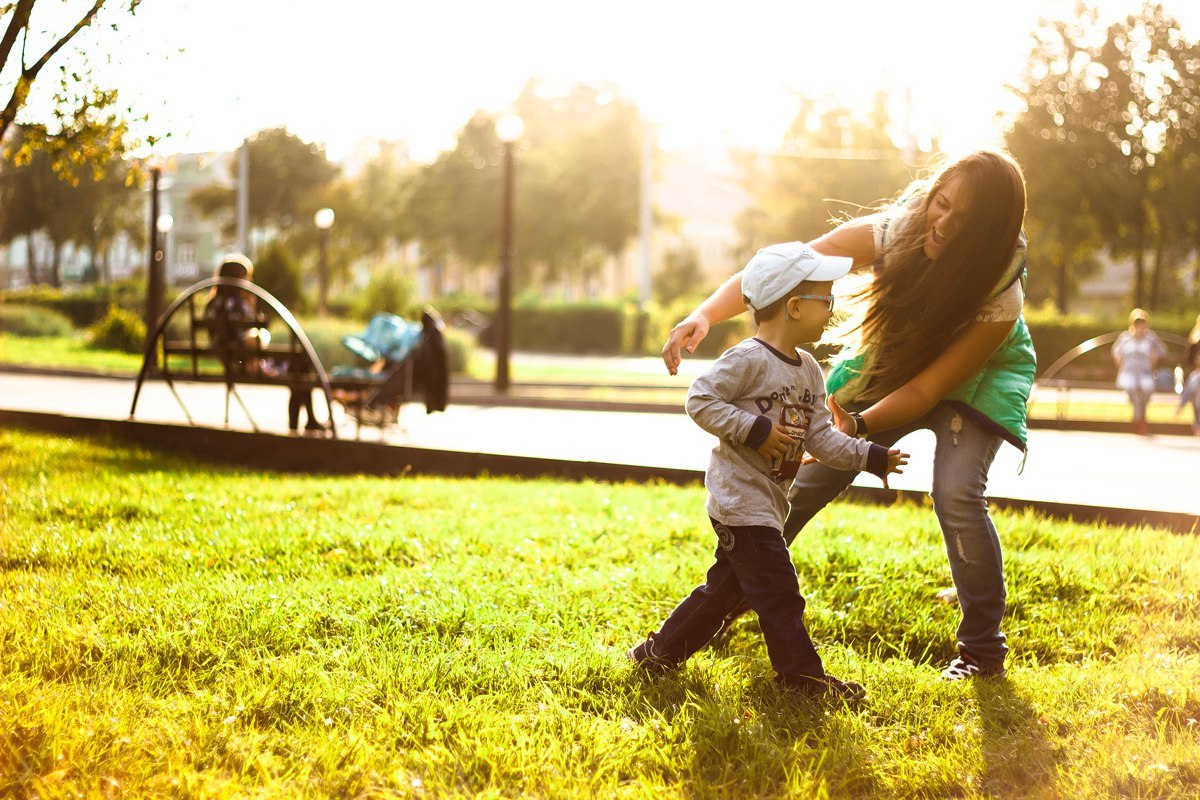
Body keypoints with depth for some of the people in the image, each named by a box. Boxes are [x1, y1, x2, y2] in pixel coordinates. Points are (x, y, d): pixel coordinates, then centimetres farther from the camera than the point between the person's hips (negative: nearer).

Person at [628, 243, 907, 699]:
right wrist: (754, 430, -23)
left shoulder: (808, 371, 11)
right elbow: (700, 401, -18)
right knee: (778, 591, -5)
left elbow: (820, 437, 9)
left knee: (727, 585, 17)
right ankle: (801, 674, 5)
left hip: (768, 503, 10)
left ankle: (660, 653, 27)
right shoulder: (748, 360, -16)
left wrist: (869, 457, 0)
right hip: (740, 500, -10)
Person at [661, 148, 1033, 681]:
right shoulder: (887, 233, -32)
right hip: (886, 363, 3)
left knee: (956, 491, -26)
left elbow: (926, 388, -32)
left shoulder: (1000, 297, -36)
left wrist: (855, 426, -46)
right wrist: (704, 314, -50)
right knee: (810, 476, 0)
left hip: (977, 377, -3)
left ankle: (983, 650, -10)